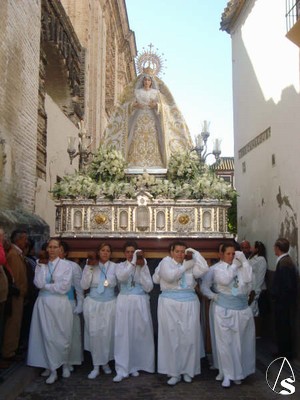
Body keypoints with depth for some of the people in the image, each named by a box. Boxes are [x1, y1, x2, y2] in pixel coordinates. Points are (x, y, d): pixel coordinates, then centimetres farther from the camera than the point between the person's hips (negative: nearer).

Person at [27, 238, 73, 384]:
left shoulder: (66, 265, -3)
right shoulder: (41, 264, 5)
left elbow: (64, 287, -12)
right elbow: (38, 283, -10)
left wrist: (46, 286, -7)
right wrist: (42, 265, -10)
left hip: (60, 304, -2)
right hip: (43, 303, 2)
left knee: (59, 336, 4)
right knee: (47, 336, 7)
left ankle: (54, 366, 20)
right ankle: (50, 366, 22)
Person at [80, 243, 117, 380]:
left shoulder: (114, 266, -2)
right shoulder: (89, 266, 2)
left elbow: (114, 283, -10)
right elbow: (84, 285, -9)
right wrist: (90, 268, -13)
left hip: (110, 303, 0)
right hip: (93, 303, 1)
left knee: (108, 333, 3)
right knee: (94, 333, 2)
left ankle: (105, 362, 24)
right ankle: (96, 365, 14)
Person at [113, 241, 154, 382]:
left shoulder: (144, 266, 4)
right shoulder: (120, 266, 3)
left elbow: (149, 287, -5)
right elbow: (121, 277, -20)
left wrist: (141, 268, -13)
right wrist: (132, 263, -27)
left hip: (140, 303, 1)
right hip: (124, 303, -1)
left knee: (139, 335, 6)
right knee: (123, 335, -3)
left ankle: (135, 365, 23)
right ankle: (122, 369, 4)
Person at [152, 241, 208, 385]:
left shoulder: (190, 263, 9)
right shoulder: (166, 262, 1)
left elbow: (203, 269, -7)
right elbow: (169, 276, -16)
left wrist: (195, 253, -3)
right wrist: (185, 266, -7)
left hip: (189, 304, 3)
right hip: (169, 304, -2)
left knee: (189, 337, 5)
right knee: (172, 337, 2)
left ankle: (188, 370, 20)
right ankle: (174, 372, 12)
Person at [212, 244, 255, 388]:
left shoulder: (241, 266, 3)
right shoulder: (218, 268, -4)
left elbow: (248, 279, -12)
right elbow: (225, 280, -21)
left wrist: (243, 261, -11)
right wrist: (234, 265, -11)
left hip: (242, 308, 3)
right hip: (225, 309, -2)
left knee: (240, 341, 10)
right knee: (225, 341, 3)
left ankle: (238, 372, 27)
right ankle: (227, 374, 16)